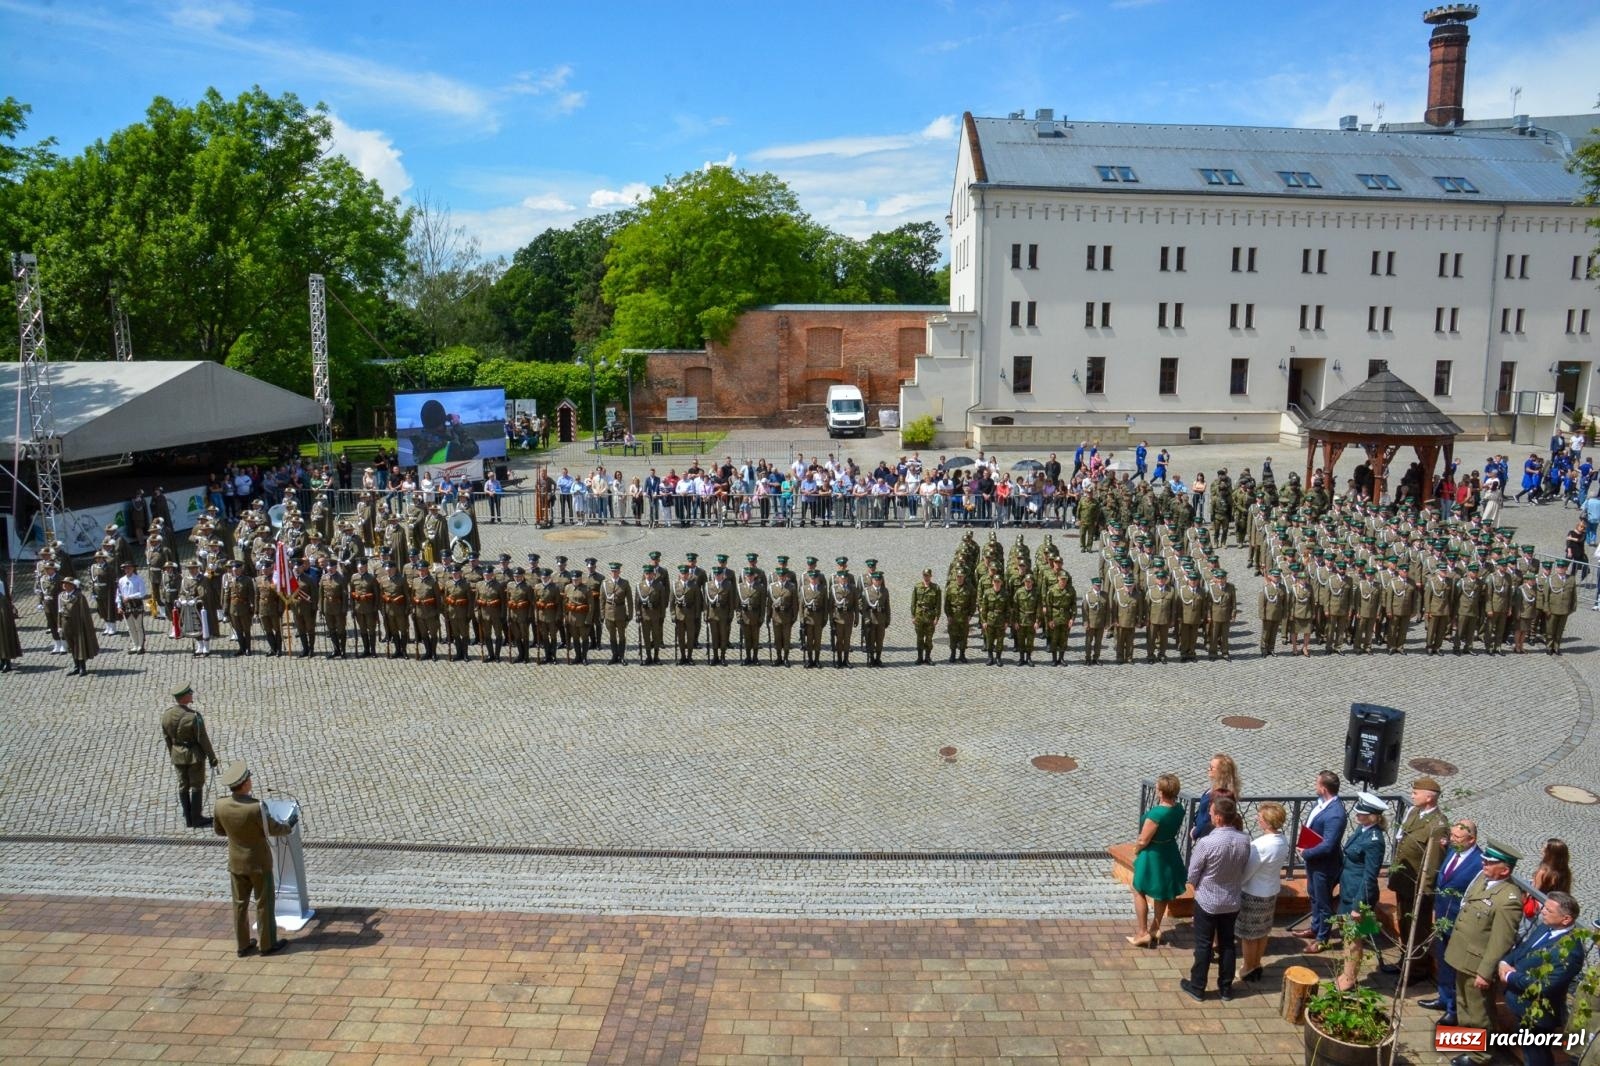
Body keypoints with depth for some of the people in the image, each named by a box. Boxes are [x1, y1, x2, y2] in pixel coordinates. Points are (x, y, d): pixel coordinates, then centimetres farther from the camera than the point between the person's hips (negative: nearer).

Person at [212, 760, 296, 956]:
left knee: (240, 904, 17)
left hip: (236, 863, 5)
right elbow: (273, 829, -14)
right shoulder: (256, 807, -29)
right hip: (259, 863, -5)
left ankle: (243, 944, 27)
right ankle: (267, 944, 21)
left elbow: (219, 831, 4)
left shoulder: (221, 805, -14)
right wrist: (289, 826, 7)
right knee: (264, 904, 10)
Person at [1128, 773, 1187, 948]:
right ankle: (1155, 929, 38)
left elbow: (1143, 840, -23)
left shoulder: (1156, 814, -32)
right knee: (1162, 892, 23)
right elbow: (1176, 831, 6)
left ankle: (1143, 933, 16)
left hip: (1152, 855, -7)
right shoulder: (1179, 809, -10)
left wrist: (1135, 852, -3)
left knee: (1139, 892, 13)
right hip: (1170, 853, 7)